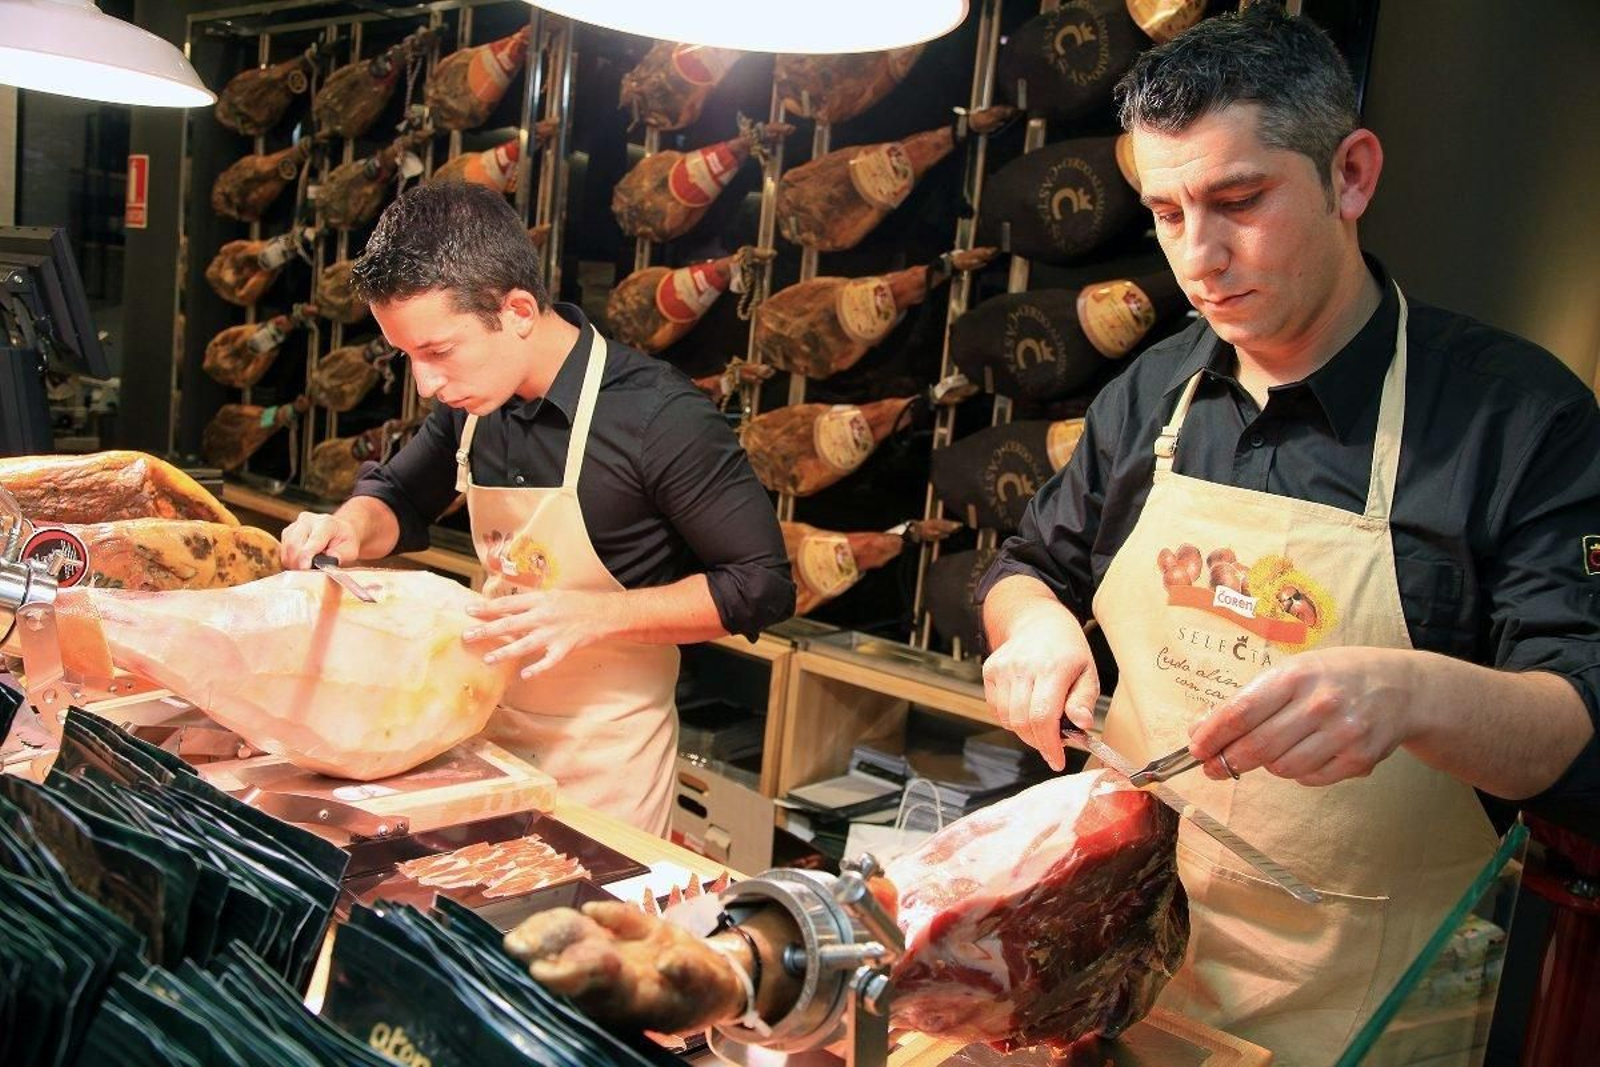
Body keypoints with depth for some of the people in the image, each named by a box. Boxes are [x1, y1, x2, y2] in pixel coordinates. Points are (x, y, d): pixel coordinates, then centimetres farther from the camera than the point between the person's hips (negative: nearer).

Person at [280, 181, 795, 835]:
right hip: (489, 724, 6)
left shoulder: (662, 417, -23)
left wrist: (595, 614, -27)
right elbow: (400, 496, 14)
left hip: (605, 756, -6)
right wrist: (351, 527, -10)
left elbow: (762, 587, -18)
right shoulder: (473, 399, -3)